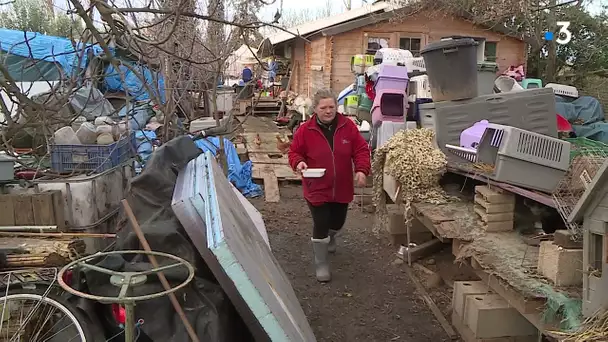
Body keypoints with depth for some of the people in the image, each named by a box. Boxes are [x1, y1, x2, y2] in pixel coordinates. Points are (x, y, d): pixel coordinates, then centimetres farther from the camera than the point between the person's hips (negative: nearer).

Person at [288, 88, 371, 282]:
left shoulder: (348, 126, -4)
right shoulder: (305, 130, -10)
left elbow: (361, 149, -1)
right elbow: (294, 152, -1)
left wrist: (362, 170, -17)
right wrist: (298, 163, -23)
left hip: (342, 188, 3)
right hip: (317, 190, -3)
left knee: (338, 222, 21)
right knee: (321, 226, -3)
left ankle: (330, 239, 58)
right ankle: (321, 264, 15)